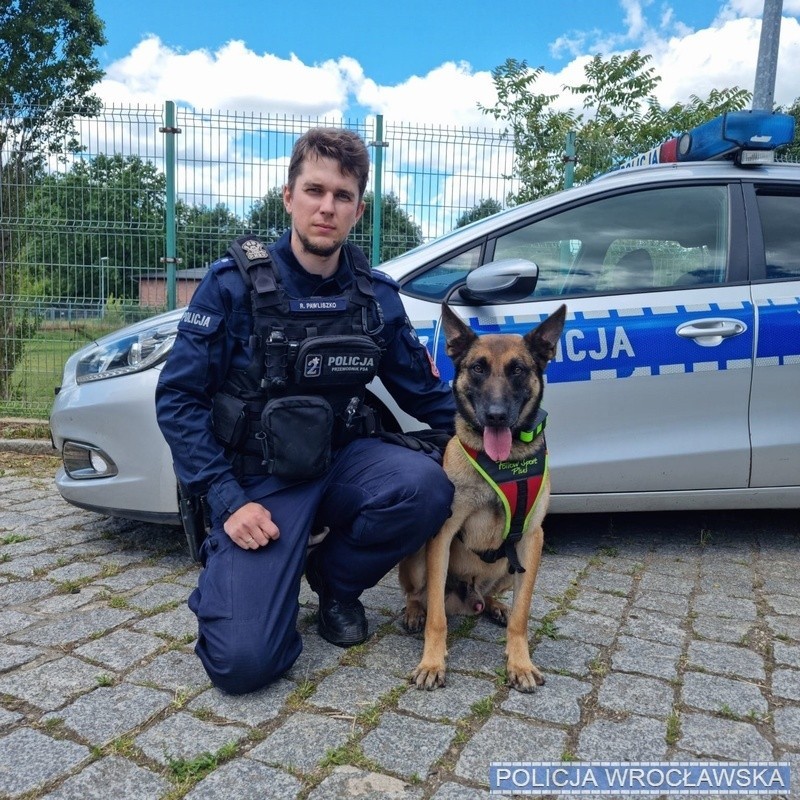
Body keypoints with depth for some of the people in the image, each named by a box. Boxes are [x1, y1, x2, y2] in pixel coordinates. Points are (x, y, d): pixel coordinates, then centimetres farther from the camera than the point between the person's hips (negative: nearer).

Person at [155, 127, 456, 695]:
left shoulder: (377, 296, 1)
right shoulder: (235, 283, -9)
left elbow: (424, 391, 10)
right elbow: (178, 398, -9)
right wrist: (228, 500, -16)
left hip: (344, 459, 4)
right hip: (260, 479, -3)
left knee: (425, 486, -30)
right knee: (244, 661, -22)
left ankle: (334, 577, 2)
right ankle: (229, 572, 15)